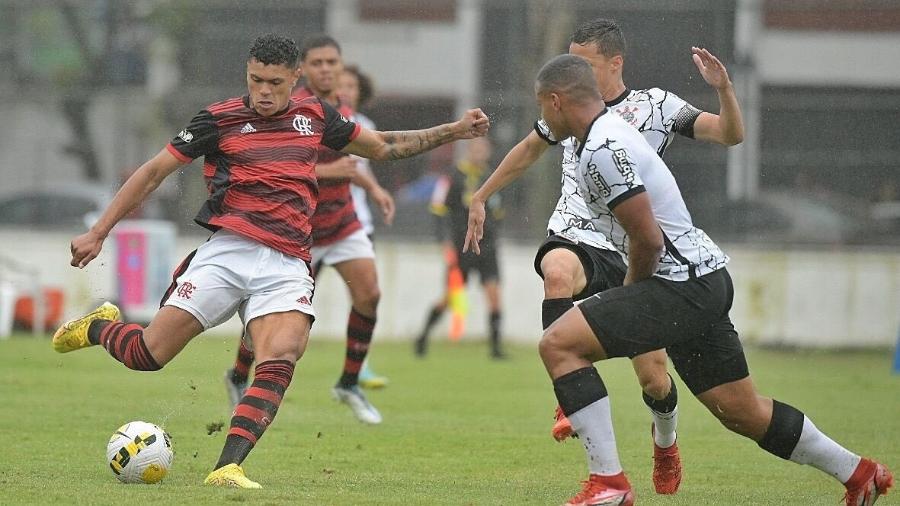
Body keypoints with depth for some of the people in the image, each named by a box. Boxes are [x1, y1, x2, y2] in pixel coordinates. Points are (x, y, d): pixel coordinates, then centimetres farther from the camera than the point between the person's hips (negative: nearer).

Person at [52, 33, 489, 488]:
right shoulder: (219, 119, 3)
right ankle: (100, 327, 27)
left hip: (287, 266, 2)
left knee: (281, 360, -24)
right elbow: (155, 171, 6)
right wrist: (98, 233, 3)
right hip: (226, 252, -2)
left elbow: (384, 146, 30)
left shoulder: (315, 116, 14)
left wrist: (455, 131, 25)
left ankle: (228, 467, -29)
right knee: (149, 354, -8)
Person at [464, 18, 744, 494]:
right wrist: (480, 197, 31)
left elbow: (729, 134, -8)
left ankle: (665, 440, 35)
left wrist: (723, 89, -26)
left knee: (654, 377, -1)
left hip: (633, 256, -1)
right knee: (559, 271, -39)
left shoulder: (655, 106, -1)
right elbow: (529, 149, 28)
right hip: (572, 239, 1)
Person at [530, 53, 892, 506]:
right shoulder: (611, 132, 16)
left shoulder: (602, 150, -16)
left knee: (557, 344, -14)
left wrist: (631, 293, -3)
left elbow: (647, 238, -20)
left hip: (680, 283, -10)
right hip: (706, 281, 10)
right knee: (742, 413, 17)